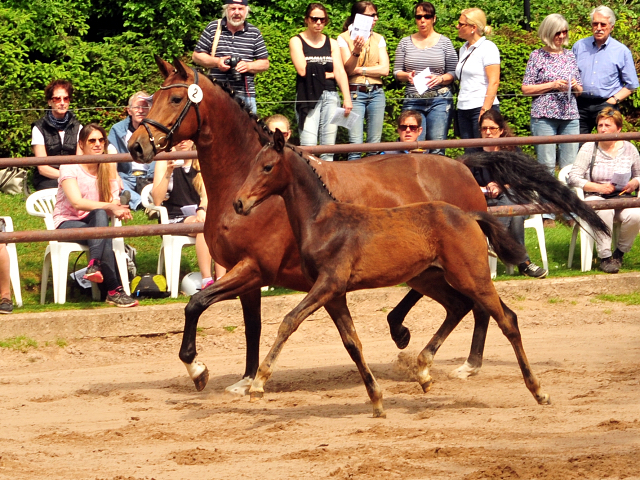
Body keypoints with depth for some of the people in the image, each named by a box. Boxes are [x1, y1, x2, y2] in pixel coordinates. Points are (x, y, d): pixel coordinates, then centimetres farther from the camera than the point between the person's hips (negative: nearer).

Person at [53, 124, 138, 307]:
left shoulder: (108, 169, 7)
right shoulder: (70, 167, -9)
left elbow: (114, 202, -3)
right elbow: (76, 202, -23)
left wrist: (119, 210, -28)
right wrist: (108, 206, -34)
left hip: (94, 223, 4)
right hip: (67, 224, -4)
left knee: (100, 215, -35)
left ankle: (94, 266, -47)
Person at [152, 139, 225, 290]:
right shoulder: (164, 163, 1)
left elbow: (206, 195, 3)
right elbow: (157, 201, -8)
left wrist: (202, 210, -19)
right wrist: (168, 173, -19)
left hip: (197, 214, 3)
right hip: (174, 219, -3)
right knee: (204, 225, -35)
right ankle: (207, 281, -41)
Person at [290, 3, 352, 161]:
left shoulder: (332, 43, 14)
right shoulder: (297, 41, 5)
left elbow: (340, 72, 5)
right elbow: (303, 70, -7)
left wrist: (347, 99, -7)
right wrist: (327, 74, 2)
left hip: (330, 96, 3)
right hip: (308, 97, -3)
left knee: (328, 147, -1)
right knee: (308, 146, -13)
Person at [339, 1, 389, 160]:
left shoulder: (378, 39, 11)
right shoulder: (344, 38, 1)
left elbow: (384, 69, 1)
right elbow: (348, 69, -9)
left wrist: (359, 70, -7)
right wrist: (356, 51, -26)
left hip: (376, 93, 4)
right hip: (355, 93, -4)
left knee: (374, 144, 2)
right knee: (355, 144, -11)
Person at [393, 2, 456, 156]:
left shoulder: (444, 42, 7)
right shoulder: (405, 43, 12)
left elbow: (453, 73, 5)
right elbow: (396, 71, 12)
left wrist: (441, 79, -15)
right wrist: (407, 76, -9)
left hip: (440, 100, -1)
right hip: (413, 101, 1)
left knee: (437, 149, -7)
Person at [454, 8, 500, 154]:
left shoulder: (487, 48, -7)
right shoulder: (464, 49, 17)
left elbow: (494, 82, -13)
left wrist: (485, 110, -19)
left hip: (481, 108, -8)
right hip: (464, 109, 8)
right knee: (469, 153, 5)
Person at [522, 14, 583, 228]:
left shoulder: (570, 56, 14)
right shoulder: (537, 56, 2)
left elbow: (579, 89, 20)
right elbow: (526, 88, -1)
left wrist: (575, 86, -3)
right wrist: (552, 85, -10)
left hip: (570, 116, 4)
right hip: (544, 116, -4)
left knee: (570, 166, 0)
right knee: (547, 165, -6)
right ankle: (547, 213, -2)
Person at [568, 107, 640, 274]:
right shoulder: (589, 148, 0)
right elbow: (573, 178, -5)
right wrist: (598, 187, -17)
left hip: (621, 198, 3)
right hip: (593, 197, -3)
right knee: (604, 211, -40)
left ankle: (620, 252, -3)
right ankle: (605, 257, -26)